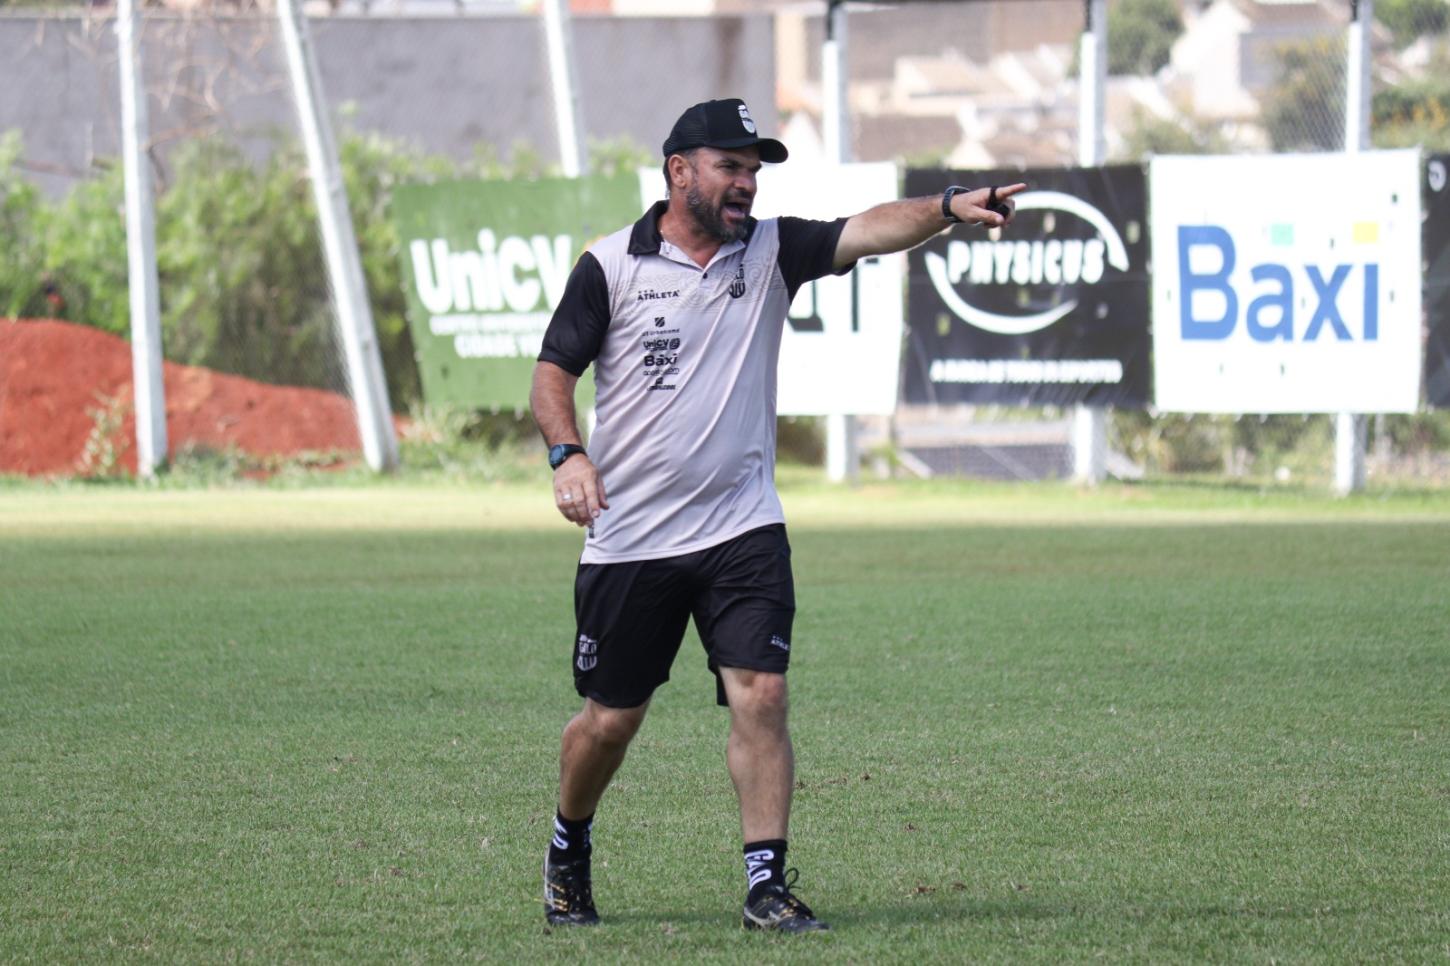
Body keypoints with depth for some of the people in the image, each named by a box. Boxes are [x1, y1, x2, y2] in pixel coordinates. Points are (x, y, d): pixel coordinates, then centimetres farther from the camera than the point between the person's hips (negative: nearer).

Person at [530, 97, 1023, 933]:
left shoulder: (771, 252, 2)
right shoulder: (611, 266, -3)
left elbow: (871, 232, -13)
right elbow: (554, 372, 1)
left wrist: (949, 207, -30)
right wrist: (566, 454, -18)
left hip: (742, 531, 1)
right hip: (629, 540, -1)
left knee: (761, 694, -13)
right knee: (612, 720, 7)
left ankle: (767, 883, -10)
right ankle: (569, 852, 33)